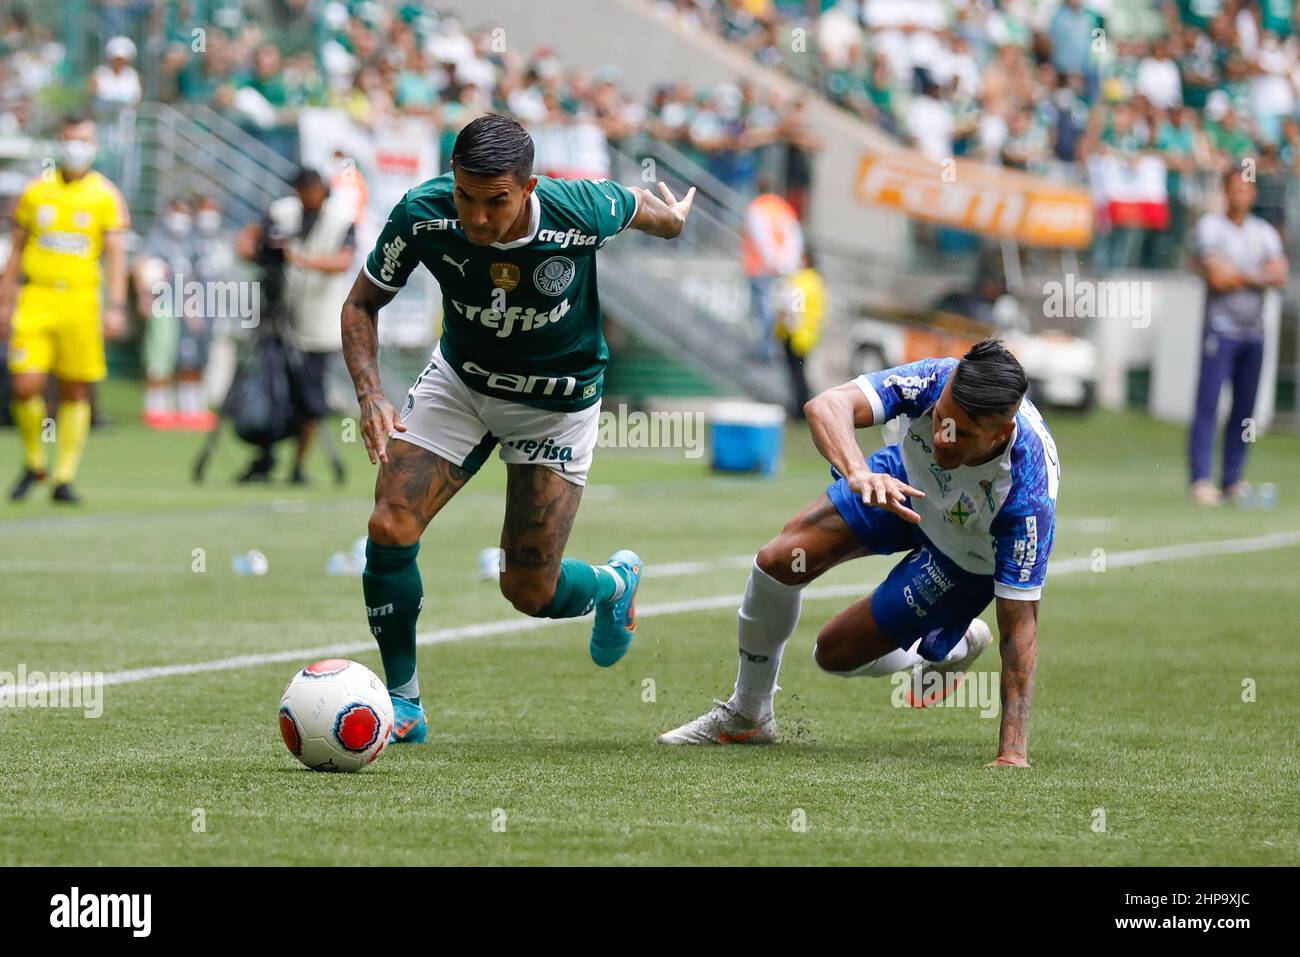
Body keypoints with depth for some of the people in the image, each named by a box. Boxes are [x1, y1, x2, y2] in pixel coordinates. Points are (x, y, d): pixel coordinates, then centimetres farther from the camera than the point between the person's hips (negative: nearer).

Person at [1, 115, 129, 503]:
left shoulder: (106, 195, 2)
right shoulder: (36, 191, 8)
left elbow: (116, 255, 0)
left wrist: (116, 307, -10)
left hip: (79, 300, -1)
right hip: (36, 300, 1)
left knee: (76, 393, 2)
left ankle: (64, 477, 9)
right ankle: (33, 463, 12)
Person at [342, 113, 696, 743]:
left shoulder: (583, 212, -32)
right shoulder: (422, 215, -27)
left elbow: (641, 208, -6)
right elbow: (362, 303, -10)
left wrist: (673, 218, 17)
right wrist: (370, 393, -25)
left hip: (558, 402, -2)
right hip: (459, 380, 2)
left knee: (530, 591, -1)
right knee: (390, 530, -16)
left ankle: (614, 584, 37)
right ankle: (403, 702, 4)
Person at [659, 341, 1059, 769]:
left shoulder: (1026, 494, -42)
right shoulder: (937, 380, -37)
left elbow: (1019, 625, -37)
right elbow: (826, 406, -48)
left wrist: (1013, 751, -40)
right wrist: (858, 472, -69)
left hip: (968, 560, -3)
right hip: (906, 478, 3)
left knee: (835, 653, -4)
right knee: (778, 562, -8)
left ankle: (953, 648, 27)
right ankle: (745, 716, 19)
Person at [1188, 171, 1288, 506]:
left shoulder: (1265, 233, 13)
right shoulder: (1209, 227, -2)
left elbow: (1279, 275, -1)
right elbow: (1217, 277, -14)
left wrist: (1241, 275, -13)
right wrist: (1257, 275, -2)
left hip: (1254, 331, 5)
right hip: (1220, 329, -5)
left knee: (1245, 409, 5)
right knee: (1208, 406, -10)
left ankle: (1232, 481, 10)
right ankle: (1201, 481, -12)